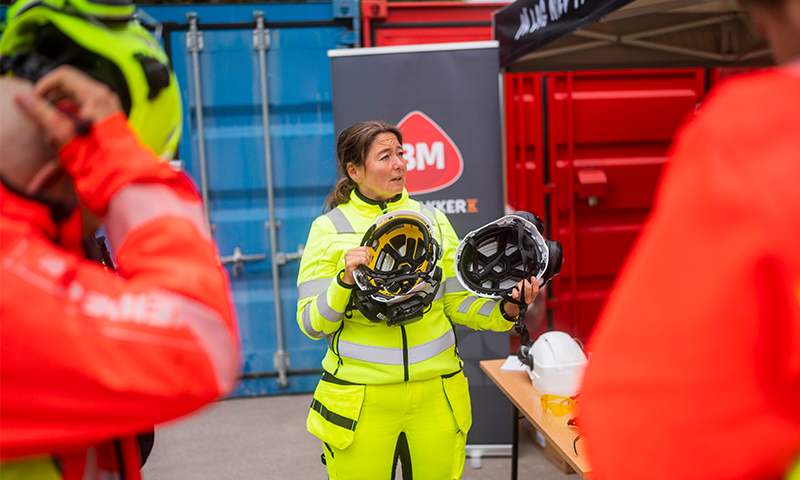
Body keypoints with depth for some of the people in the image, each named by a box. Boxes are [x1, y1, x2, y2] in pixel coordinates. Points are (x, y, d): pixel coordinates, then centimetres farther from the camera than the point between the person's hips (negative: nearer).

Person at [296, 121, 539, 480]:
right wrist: (345, 281, -21)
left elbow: (458, 304, 5)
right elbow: (312, 325, -5)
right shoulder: (329, 229, -2)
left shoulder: (433, 221, 6)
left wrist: (506, 309, -11)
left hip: (434, 396, 3)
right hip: (362, 403, -2)